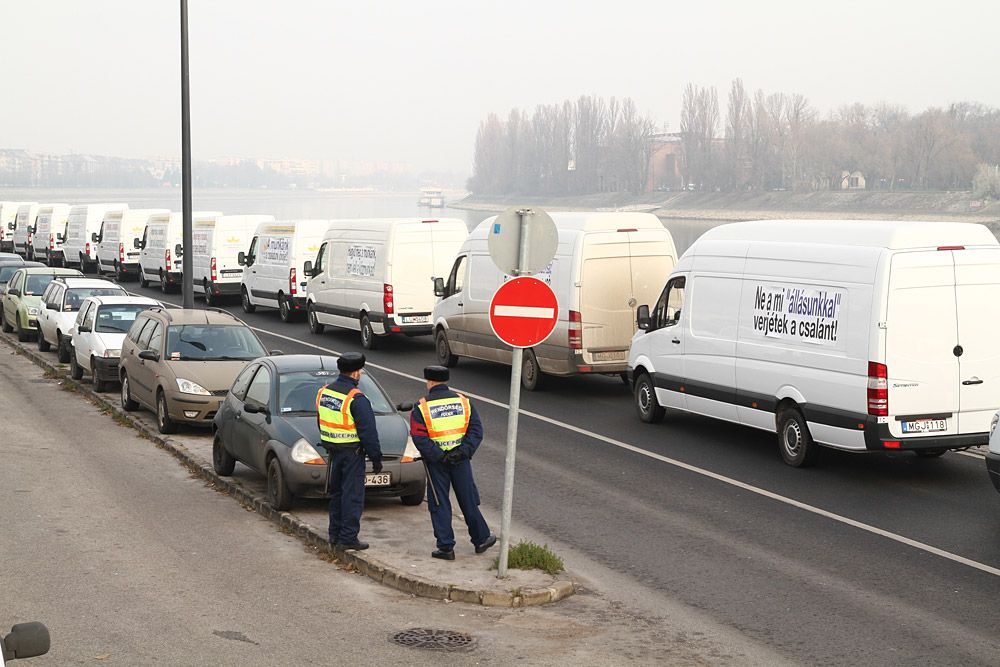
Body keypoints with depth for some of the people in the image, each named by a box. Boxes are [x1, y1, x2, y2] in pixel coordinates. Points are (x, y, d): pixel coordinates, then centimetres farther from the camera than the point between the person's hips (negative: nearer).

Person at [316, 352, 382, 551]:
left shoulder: (324, 392, 6)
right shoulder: (356, 399, -19)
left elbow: (321, 423, 16)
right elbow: (368, 432, -17)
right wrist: (376, 458, -11)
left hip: (333, 450, 8)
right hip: (352, 452, -8)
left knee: (336, 492, 18)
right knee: (352, 495, -2)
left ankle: (335, 534, 24)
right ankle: (348, 537, -1)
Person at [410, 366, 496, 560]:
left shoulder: (422, 407, -7)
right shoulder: (463, 401, 2)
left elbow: (419, 437, -16)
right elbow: (476, 430, -4)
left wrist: (438, 456, -16)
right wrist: (463, 451, -11)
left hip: (436, 463, -2)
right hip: (461, 460, 2)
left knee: (439, 504, 6)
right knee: (468, 500, 15)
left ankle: (446, 547, 7)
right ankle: (481, 539, 24)